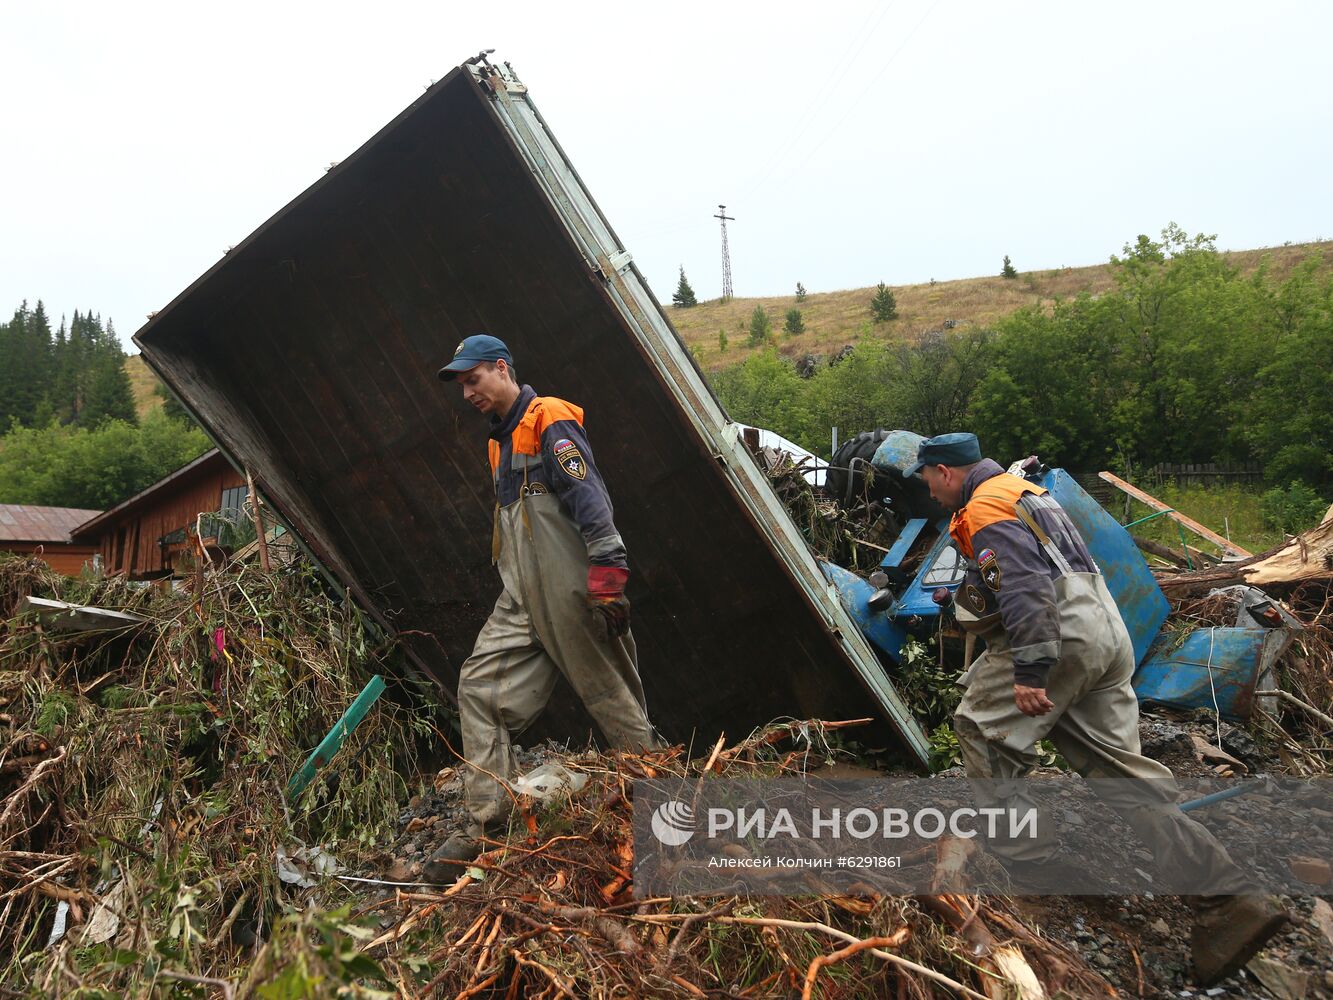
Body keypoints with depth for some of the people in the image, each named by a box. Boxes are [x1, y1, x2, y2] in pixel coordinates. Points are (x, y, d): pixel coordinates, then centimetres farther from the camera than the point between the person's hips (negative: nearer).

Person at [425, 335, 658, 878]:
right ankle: (485, 828, 7)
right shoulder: (500, 441, 21)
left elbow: (591, 501, -18)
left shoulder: (550, 421, -8)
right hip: (524, 599, 9)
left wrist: (607, 577, -25)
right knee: (479, 686, 1)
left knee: (614, 700, 0)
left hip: (573, 596, -9)